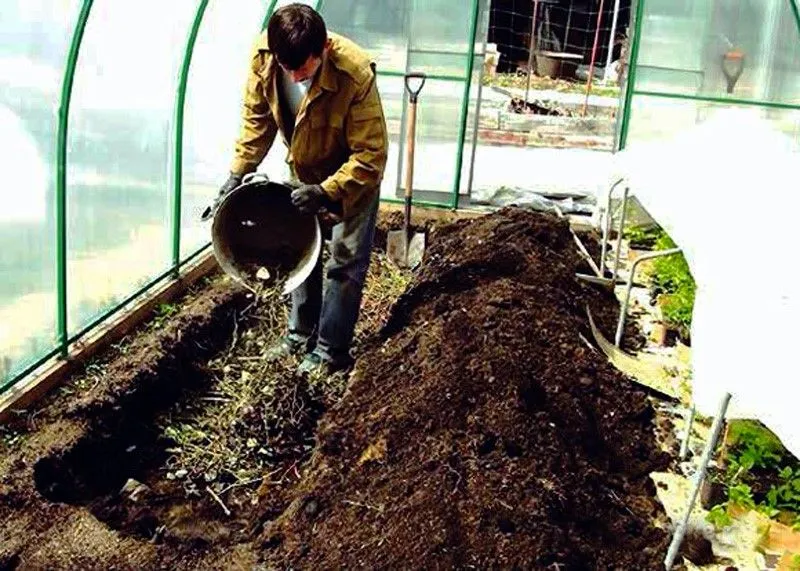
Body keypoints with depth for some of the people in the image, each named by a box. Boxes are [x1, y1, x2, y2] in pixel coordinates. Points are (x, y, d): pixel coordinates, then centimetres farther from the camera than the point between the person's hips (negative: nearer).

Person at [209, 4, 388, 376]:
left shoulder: (355, 75, -39)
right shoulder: (263, 56, -25)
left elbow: (370, 155, -33)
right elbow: (257, 118, -8)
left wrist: (327, 192, -42)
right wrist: (238, 172, -15)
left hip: (355, 170, -5)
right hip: (304, 168, 5)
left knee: (345, 260, -3)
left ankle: (330, 352, 10)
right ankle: (301, 335, 30)